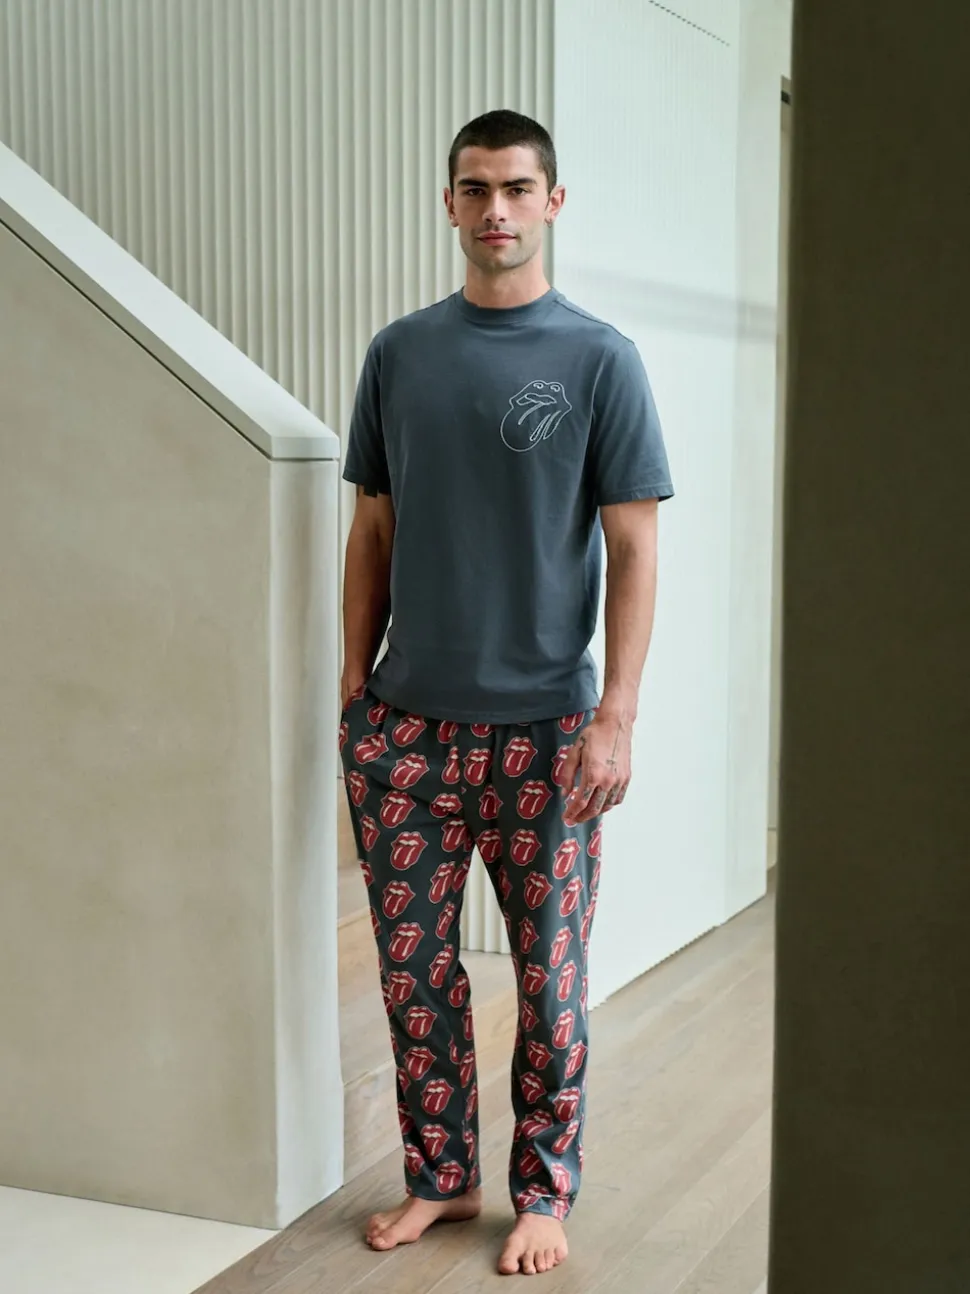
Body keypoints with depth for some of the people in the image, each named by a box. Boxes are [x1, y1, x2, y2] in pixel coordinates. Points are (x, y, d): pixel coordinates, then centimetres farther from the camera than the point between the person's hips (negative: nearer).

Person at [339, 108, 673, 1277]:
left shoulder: (598, 360, -3)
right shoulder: (399, 353, 7)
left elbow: (633, 550, -5)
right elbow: (373, 532, 11)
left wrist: (617, 716, -12)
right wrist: (355, 682, 7)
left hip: (544, 726, -3)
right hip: (408, 721, 3)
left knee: (549, 981, 7)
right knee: (413, 969, 9)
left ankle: (544, 1192, 23)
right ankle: (440, 1177, 27)